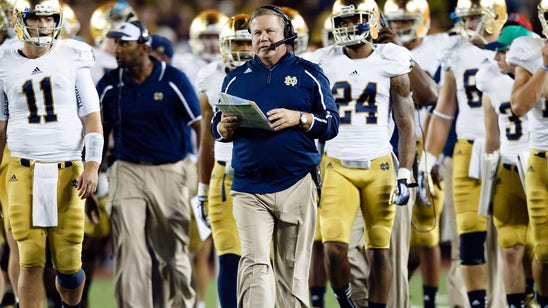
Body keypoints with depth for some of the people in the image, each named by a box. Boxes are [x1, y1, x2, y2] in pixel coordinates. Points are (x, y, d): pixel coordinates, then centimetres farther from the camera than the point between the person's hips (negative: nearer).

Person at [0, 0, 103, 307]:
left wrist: (92, 166, -8)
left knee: (68, 263, -1)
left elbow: (92, 117, 4)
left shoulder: (73, 59, 5)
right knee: (31, 261, -6)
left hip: (68, 173, -1)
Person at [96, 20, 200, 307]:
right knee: (130, 251, -10)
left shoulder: (173, 80, -5)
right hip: (126, 172, 1)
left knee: (174, 255, 8)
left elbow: (200, 128, 0)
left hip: (169, 173, -1)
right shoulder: (109, 85, 3)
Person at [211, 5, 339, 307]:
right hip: (250, 188, 1)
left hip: (297, 184, -1)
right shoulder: (236, 79, 13)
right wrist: (227, 126, -6)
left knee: (292, 267, 3)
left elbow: (331, 124, 4)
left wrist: (298, 118, -13)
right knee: (255, 263, -13)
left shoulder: (309, 75, 7)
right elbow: (217, 130, 17)